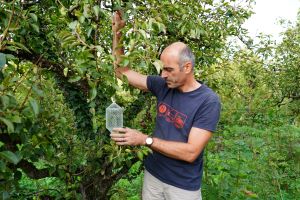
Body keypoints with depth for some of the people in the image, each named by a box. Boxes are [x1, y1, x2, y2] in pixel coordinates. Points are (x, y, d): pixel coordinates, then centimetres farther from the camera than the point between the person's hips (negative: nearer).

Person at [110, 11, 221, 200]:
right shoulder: (164, 86, -6)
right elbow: (122, 71, 1)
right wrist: (117, 34, -10)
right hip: (152, 174, 5)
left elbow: (191, 152, -25)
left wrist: (145, 139, -28)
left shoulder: (209, 101, -20)